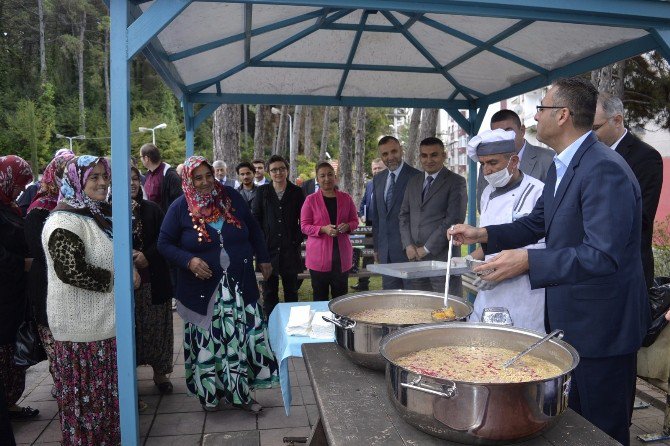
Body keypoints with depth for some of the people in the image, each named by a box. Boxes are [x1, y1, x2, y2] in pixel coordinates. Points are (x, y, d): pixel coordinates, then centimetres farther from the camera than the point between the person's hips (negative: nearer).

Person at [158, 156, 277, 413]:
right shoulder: (180, 208, -5)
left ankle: (240, 393, 20)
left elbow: (253, 230, 12)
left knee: (242, 338, 5)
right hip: (204, 290, -2)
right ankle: (208, 393, 28)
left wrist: (263, 259, 13)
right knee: (207, 341, 8)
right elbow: (164, 244, -1)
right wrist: (189, 260, -17)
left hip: (240, 286, 2)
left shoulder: (231, 197, 1)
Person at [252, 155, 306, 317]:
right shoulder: (262, 192, 4)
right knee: (269, 290, 5)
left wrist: (298, 239, -2)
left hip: (290, 249, 0)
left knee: (291, 290, 9)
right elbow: (255, 219, 5)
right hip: (269, 249, 0)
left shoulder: (296, 192, 4)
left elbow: (303, 219, 7)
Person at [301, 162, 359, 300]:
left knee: (340, 295, 7)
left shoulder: (346, 198, 7)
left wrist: (347, 226, -10)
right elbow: (304, 226, -1)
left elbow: (355, 220, 13)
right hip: (319, 256, -2)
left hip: (341, 253, 2)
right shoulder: (311, 200, 0)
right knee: (320, 297, 5)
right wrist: (323, 229, -17)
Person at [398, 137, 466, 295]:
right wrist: (408, 245, 0)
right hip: (414, 257, 5)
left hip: (442, 256, -5)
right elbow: (404, 214, 15)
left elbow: (454, 219, -12)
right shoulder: (413, 181, 16)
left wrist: (427, 248, -11)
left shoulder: (456, 182, -3)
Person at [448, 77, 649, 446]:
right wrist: (482, 234, 3)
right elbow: (537, 223, 15)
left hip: (600, 328, -9)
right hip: (567, 319, 9)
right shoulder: (560, 167, 8)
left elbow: (602, 256, -29)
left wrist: (527, 261, -29)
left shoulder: (605, 170, -23)